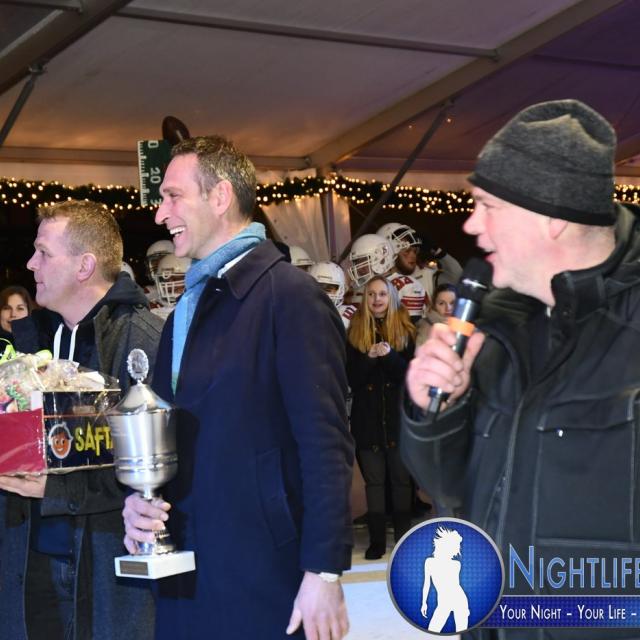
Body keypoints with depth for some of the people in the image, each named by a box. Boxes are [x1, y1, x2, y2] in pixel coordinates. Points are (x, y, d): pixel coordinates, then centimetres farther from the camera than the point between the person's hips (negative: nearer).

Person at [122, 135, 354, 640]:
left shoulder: (288, 295, -10)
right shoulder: (186, 312, 14)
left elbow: (325, 445, -15)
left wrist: (324, 572, -18)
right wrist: (141, 502, 1)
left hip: (265, 584, -7)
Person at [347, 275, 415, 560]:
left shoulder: (405, 330, 2)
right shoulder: (355, 332, 3)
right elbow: (351, 378, -2)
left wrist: (390, 356, -22)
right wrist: (369, 357, -19)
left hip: (400, 416, 0)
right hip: (367, 417, 1)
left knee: (401, 478, 5)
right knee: (373, 480, 4)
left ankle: (404, 536, 13)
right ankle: (376, 539, 8)